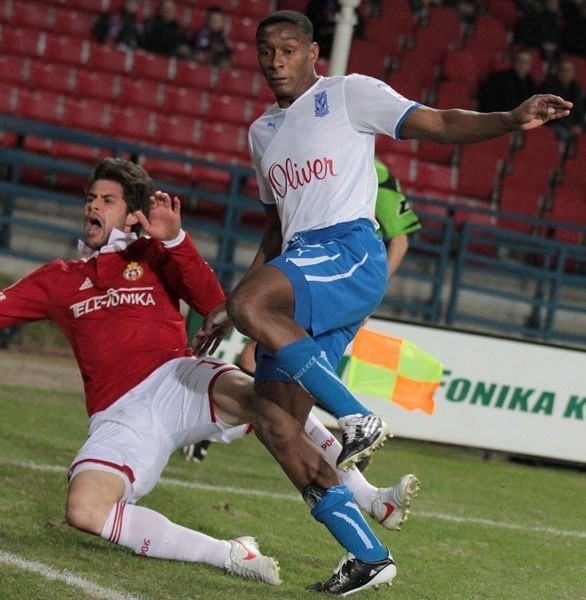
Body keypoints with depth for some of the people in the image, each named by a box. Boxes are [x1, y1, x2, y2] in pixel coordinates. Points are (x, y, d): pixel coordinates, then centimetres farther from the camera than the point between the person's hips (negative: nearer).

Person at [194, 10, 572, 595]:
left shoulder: (348, 93, 5)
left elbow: (438, 123, -6)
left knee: (253, 305, -35)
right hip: (299, 270, 7)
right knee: (274, 424, -5)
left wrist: (511, 119, -24)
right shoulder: (262, 131, 25)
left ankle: (358, 418, -22)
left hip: (350, 252, -7)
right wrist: (227, 310, 29)